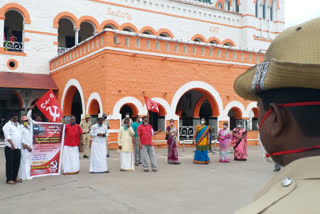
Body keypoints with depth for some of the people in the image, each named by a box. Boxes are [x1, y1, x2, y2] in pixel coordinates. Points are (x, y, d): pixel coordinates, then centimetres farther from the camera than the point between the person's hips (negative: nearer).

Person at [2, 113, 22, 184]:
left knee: (17, 163, 8)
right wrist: (12, 144, -26)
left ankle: (15, 177, 18)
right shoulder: (7, 125, -2)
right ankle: (9, 179, -1)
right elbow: (8, 136, -14)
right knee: (10, 163, -5)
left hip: (18, 147, 7)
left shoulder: (18, 125, 21)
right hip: (10, 148, -7)